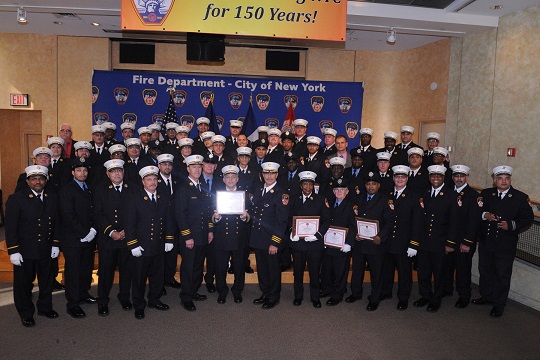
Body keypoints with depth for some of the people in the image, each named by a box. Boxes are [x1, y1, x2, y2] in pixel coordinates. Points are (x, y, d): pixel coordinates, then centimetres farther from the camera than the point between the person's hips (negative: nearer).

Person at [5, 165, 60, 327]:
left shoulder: (52, 198, 3)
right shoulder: (16, 199, -9)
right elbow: (11, 227, -11)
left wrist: (55, 244, 6)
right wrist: (13, 251, -13)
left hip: (46, 250, 4)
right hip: (25, 251, -4)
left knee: (47, 281, 17)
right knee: (24, 283, 11)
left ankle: (45, 307, 37)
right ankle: (26, 314, 29)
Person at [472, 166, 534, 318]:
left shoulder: (521, 197, -4)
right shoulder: (486, 194, 3)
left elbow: (528, 218, -5)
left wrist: (511, 225, -19)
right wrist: (485, 215, -19)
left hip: (506, 245, -3)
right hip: (486, 241, 3)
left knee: (502, 275, 6)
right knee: (485, 270, 18)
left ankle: (499, 304, 22)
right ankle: (486, 296, 37)